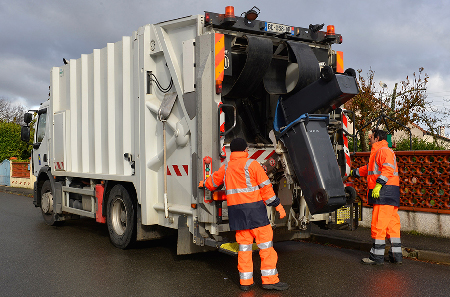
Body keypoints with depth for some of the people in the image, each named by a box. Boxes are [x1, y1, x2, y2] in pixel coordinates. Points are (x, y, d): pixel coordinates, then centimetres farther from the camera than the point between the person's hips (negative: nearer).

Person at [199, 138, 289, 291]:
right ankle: (269, 279, 0)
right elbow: (265, 186, -5)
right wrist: (277, 205, -1)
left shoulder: (226, 168, 13)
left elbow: (213, 181, 29)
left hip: (235, 209, 5)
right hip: (254, 207, -5)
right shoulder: (251, 164, -2)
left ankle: (245, 281, 12)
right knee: (265, 243, 0)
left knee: (244, 244, 10)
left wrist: (204, 184, 51)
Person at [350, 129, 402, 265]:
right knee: (392, 223, 10)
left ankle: (377, 256, -5)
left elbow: (388, 169, -22)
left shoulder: (384, 150, -7)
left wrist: (378, 184, -29)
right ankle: (396, 255, 13)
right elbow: (369, 169, 41)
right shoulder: (377, 152, 26)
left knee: (379, 224, -8)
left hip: (385, 191, -11)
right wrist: (353, 172, 51)